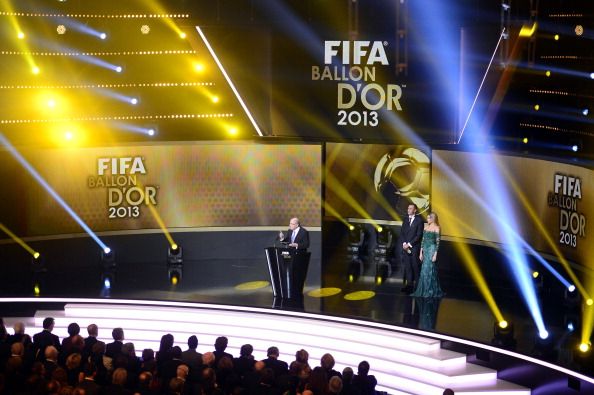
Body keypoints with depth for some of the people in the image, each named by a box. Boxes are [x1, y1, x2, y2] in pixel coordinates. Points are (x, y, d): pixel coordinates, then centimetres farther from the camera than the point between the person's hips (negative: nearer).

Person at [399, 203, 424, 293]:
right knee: (407, 266, 1)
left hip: (415, 247, -5)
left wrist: (409, 244, -12)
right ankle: (409, 284, 1)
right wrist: (404, 243, -3)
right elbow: (402, 233, 14)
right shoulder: (405, 220, 16)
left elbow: (419, 235, -8)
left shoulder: (419, 220, -3)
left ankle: (417, 285, -3)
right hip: (406, 247, 5)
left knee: (415, 266, -5)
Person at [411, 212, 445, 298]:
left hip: (432, 249, -7)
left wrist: (435, 255, -15)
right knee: (424, 271, 7)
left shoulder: (436, 228, -8)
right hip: (425, 250, 7)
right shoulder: (426, 227, 12)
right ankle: (423, 291, 13)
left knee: (429, 270, -6)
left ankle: (431, 292, 1)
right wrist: (421, 252, 10)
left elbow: (437, 242, -10)